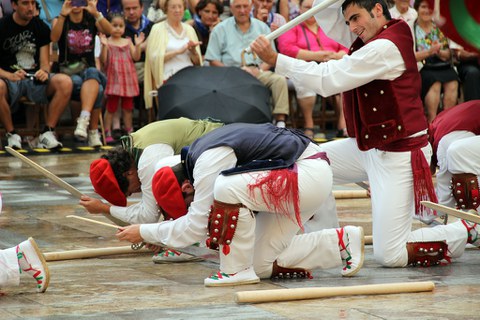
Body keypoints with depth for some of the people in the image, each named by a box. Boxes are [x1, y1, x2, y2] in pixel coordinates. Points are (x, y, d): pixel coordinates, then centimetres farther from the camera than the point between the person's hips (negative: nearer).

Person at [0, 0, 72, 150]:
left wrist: (44, 72, -18)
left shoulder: (41, 28, 9)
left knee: (65, 82, -27)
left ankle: (47, 132, -17)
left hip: (35, 79, 3)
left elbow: (45, 63, 7)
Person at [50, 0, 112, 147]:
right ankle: (93, 131, -31)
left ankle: (84, 118, -50)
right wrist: (63, 15, -31)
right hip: (67, 72, -1)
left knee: (92, 73, -38)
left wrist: (96, 13, -29)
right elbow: (54, 38, -17)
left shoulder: (92, 20, 10)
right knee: (97, 90, -32)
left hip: (89, 69, 1)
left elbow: (109, 31, -12)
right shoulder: (61, 21, 7)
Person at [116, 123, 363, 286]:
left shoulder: (208, 162, -21)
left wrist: (144, 232, -6)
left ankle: (237, 270, -14)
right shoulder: (204, 152, 8)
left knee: (228, 188, -27)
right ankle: (341, 242, 11)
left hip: (310, 175, -10)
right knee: (262, 264, 6)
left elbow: (195, 227, -15)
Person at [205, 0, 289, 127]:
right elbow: (213, 61, 7)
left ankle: (280, 120, -32)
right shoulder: (220, 30, 14)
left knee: (279, 79, -27)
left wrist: (260, 70, -7)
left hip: (258, 71, 3)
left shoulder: (262, 27, 20)